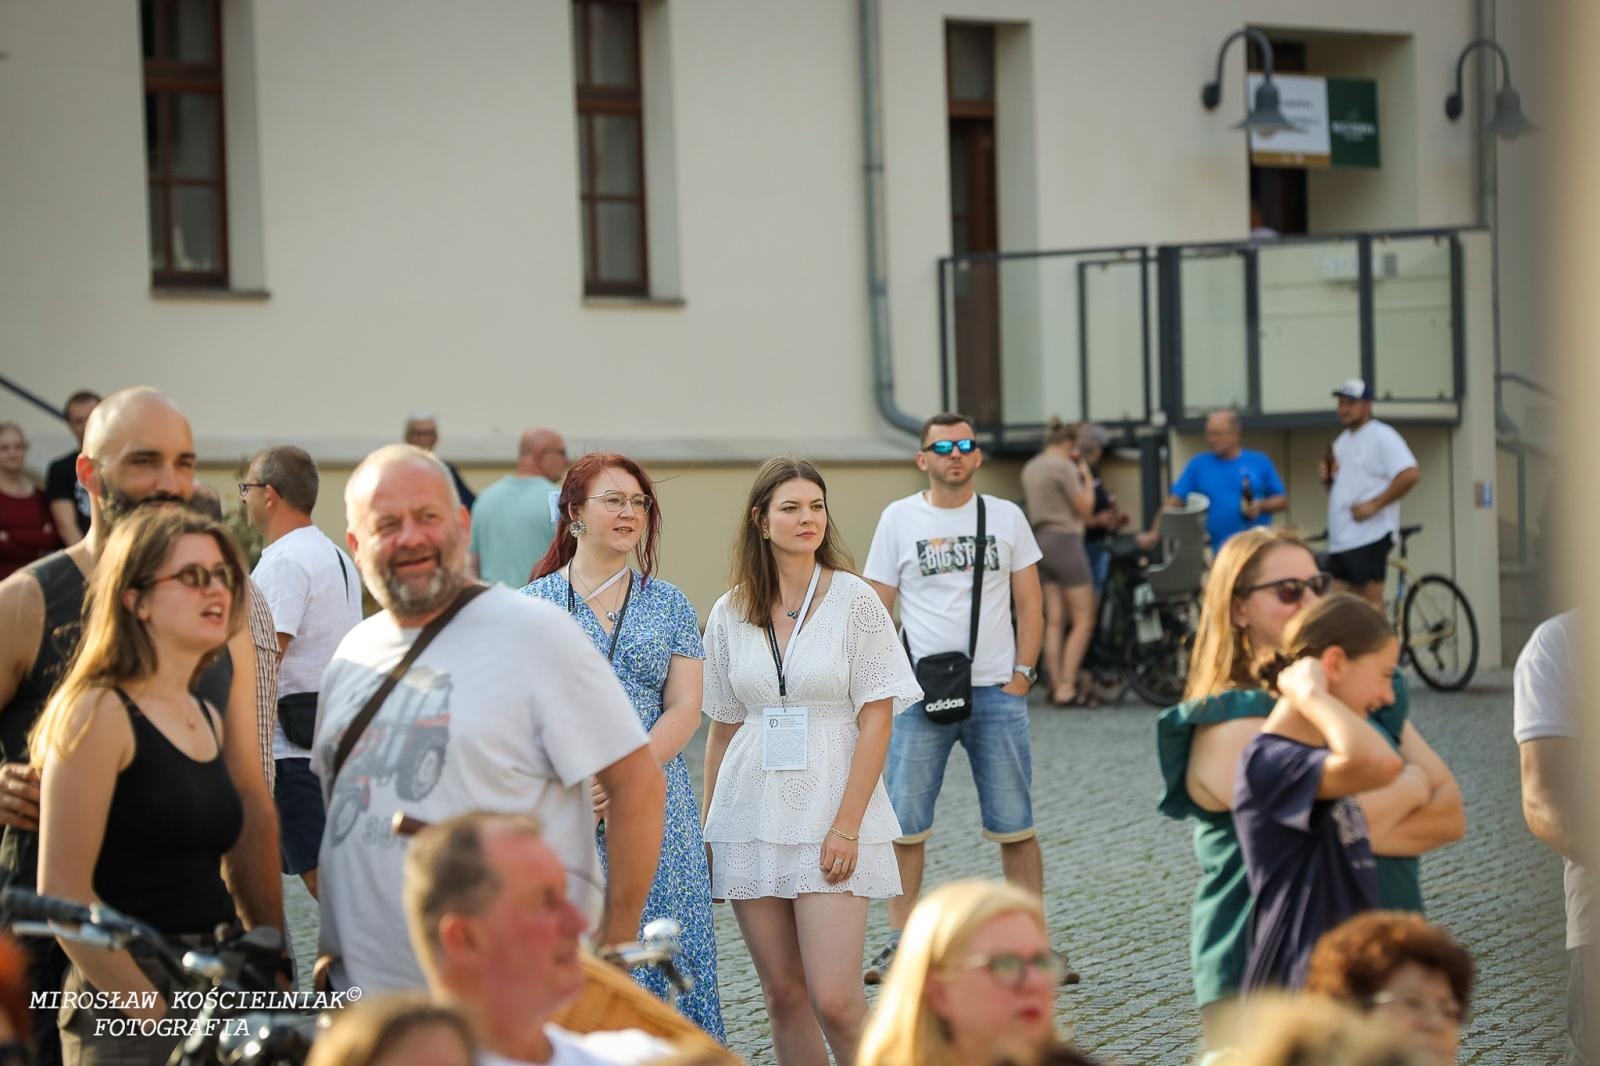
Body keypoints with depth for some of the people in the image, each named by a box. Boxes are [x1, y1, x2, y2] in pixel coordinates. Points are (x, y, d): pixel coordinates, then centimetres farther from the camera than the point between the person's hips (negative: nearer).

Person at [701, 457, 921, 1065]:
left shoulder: (854, 600, -2)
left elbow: (877, 720, -5)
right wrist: (707, 830, 11)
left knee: (833, 998, -12)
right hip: (751, 819, 4)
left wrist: (847, 824, -13)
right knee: (783, 994, 6)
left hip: (829, 815, -4)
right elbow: (722, 727, 14)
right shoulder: (730, 614, 7)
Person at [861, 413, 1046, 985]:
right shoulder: (899, 519, 4)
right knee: (904, 824, -1)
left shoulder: (1006, 517, 8)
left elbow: (1029, 605, 10)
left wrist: (1021, 675, -1)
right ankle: (900, 942, 9)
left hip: (997, 694, 1)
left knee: (1014, 824, 2)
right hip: (920, 695, -1)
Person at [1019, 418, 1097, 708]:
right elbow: (1085, 509, -9)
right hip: (1065, 541, -9)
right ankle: (1067, 689, -11)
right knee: (1083, 620, -5)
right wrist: (1087, 479, 5)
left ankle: (1057, 685, 6)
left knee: (1054, 621, 8)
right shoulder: (1063, 467, -11)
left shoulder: (1030, 468, 14)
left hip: (1040, 541, 9)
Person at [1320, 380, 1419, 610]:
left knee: (1371, 603, -9)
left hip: (1369, 537, -9)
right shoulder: (1341, 441, 21)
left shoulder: (1381, 436, -6)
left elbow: (1410, 475, -18)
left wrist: (1374, 505, -19)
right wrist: (1327, 477, 6)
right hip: (1339, 539, 9)